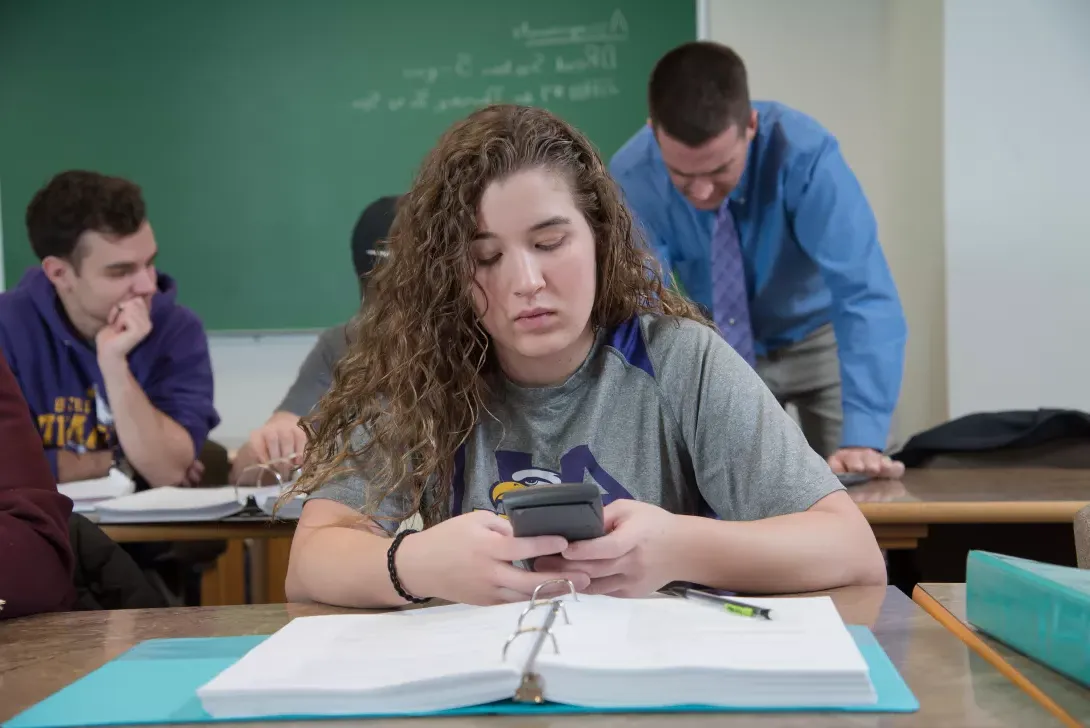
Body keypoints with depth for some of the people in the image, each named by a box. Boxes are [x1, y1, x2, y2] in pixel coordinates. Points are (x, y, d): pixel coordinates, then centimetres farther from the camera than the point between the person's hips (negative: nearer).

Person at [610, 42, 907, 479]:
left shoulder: (806, 155, -33)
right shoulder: (631, 179, -27)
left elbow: (866, 297, -39)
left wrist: (862, 438, -49)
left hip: (819, 341, -1)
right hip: (714, 351, 1)